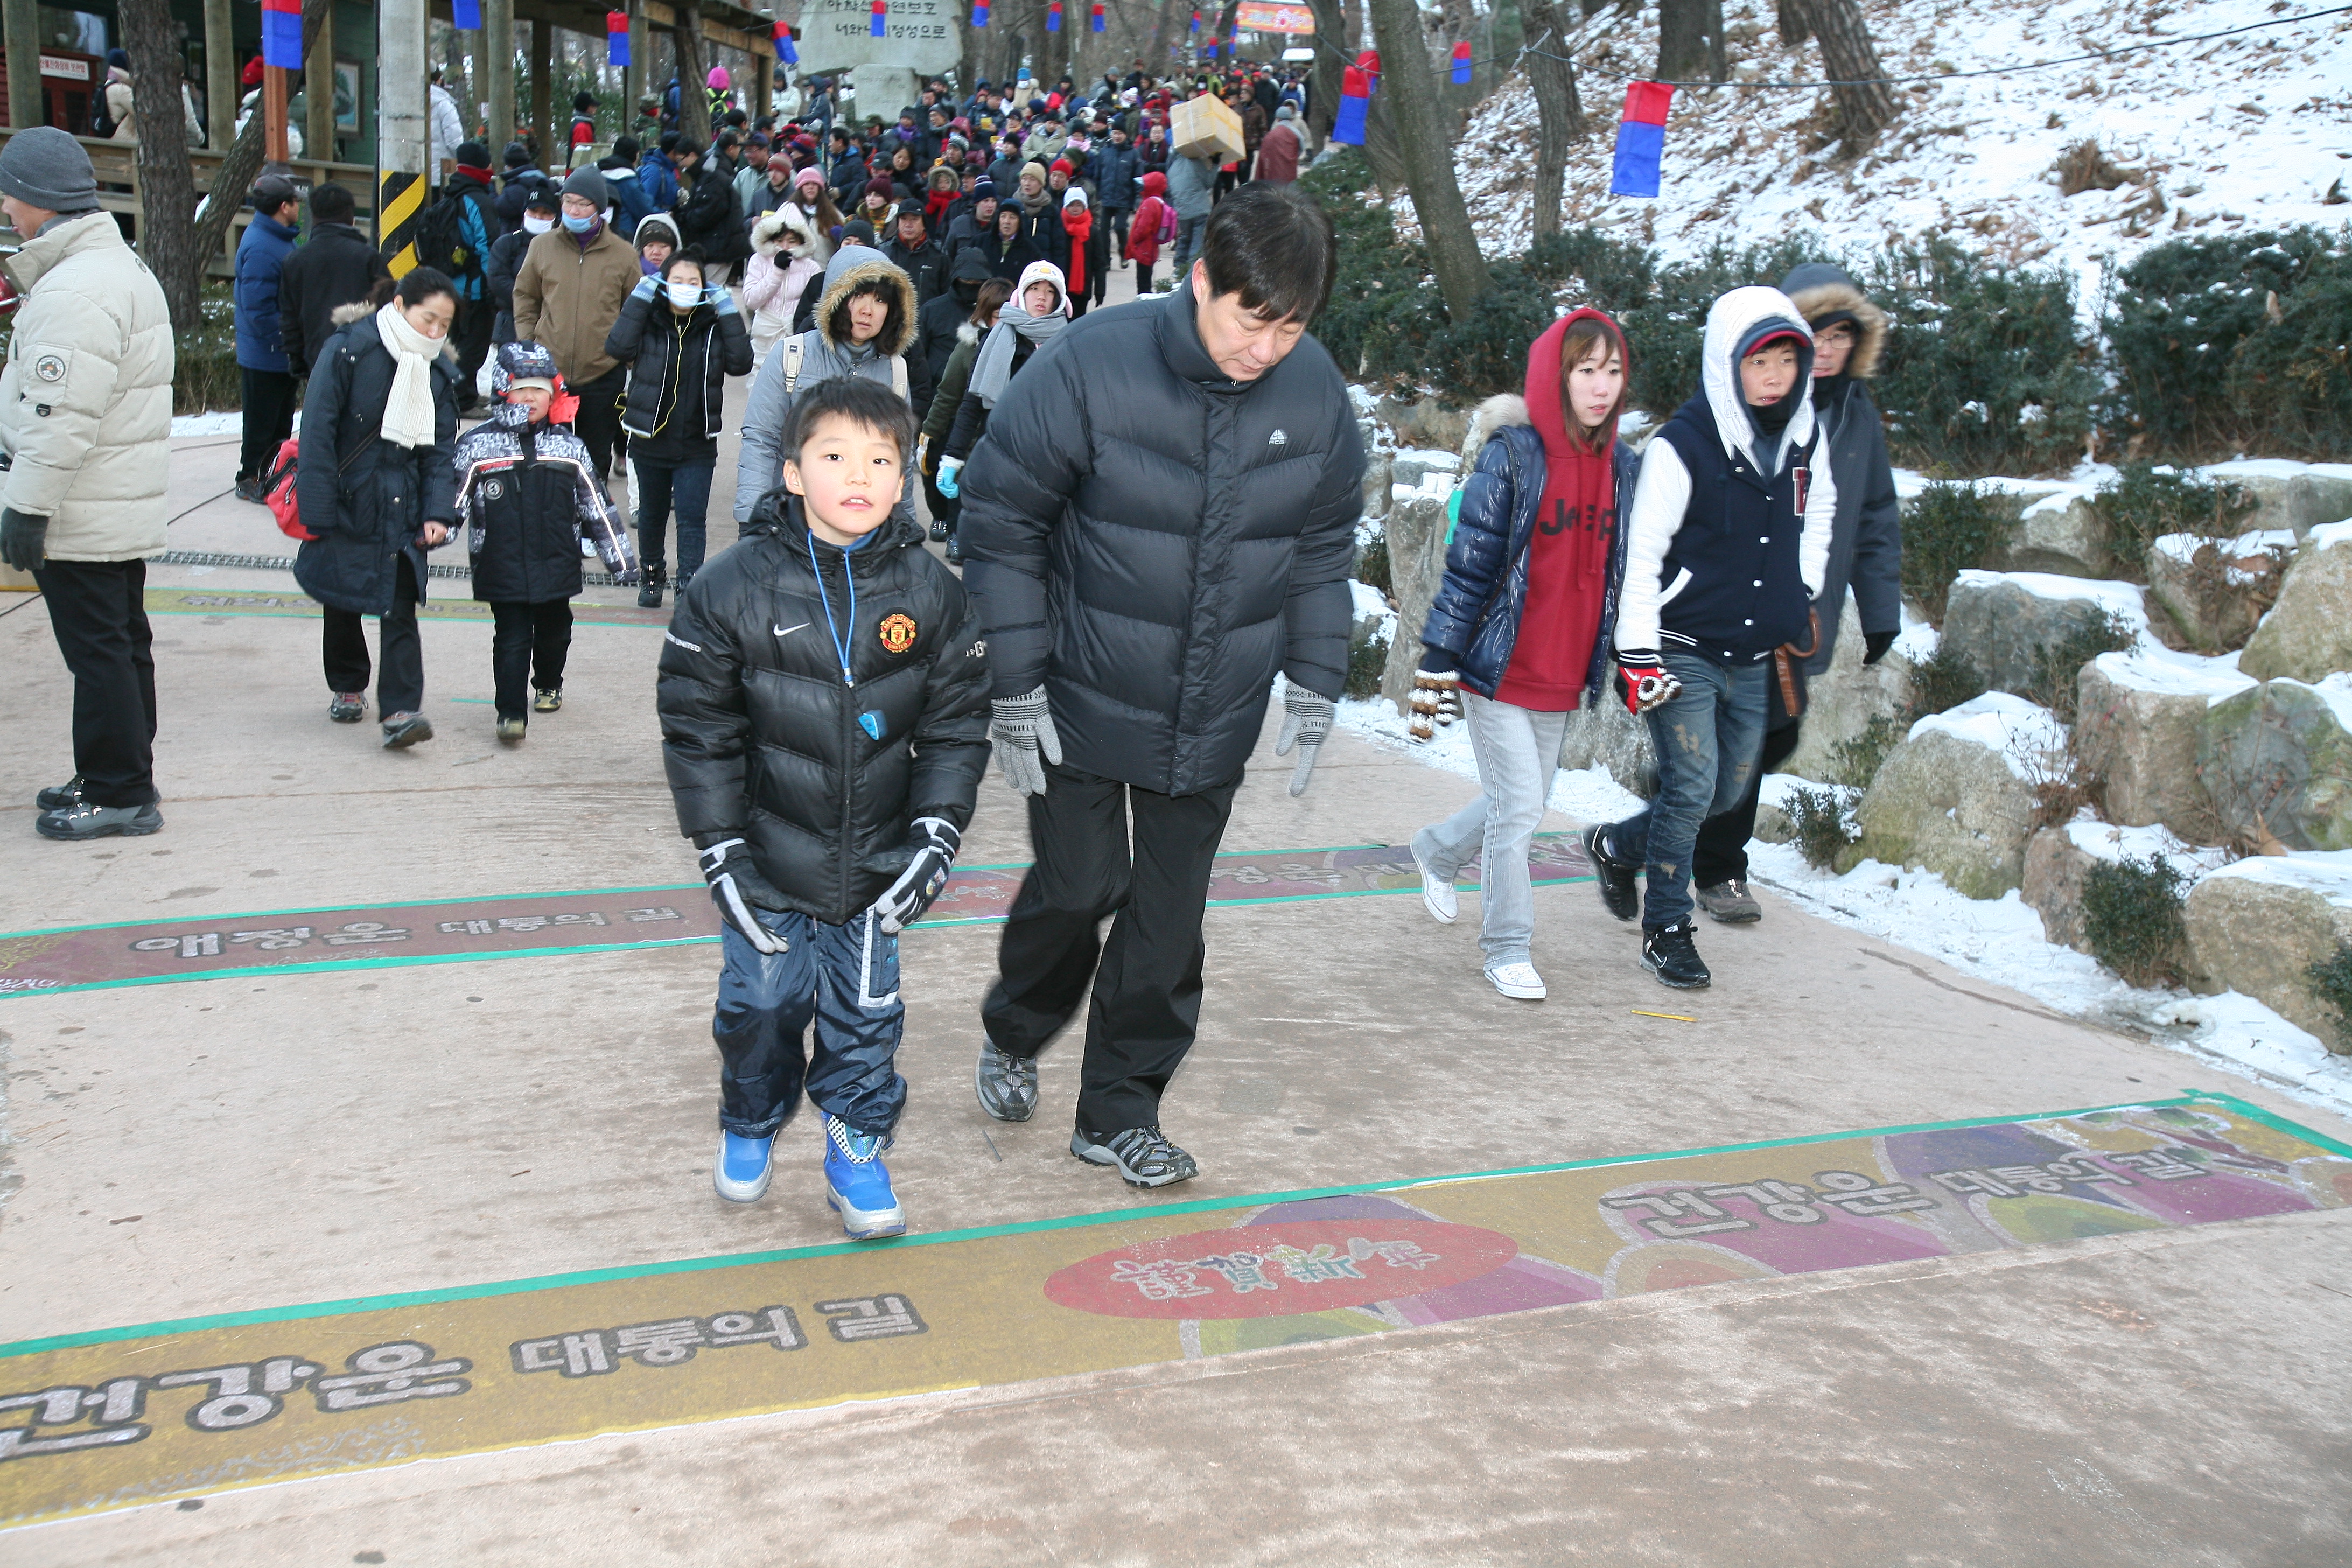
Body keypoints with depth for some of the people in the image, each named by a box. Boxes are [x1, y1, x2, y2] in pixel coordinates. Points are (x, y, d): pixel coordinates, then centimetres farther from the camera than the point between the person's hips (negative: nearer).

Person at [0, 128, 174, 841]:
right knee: (122, 643, 16)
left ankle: (118, 793, 4)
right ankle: (116, 781, 27)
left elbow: (63, 416, -24)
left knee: (98, 651, -3)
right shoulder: (122, 267, 15)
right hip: (127, 510, 11)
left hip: (81, 517, -10)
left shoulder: (76, 289, -20)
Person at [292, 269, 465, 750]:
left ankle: (400, 710, -12)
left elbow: (442, 449, 5)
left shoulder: (439, 370, 3)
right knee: (341, 602, 12)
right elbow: (318, 431, -12)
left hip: (402, 508, 2)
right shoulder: (348, 350, -11)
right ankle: (348, 687, 33)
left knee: (400, 606, -8)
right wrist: (316, 511, -16)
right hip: (346, 501, -2)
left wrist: (439, 512, -8)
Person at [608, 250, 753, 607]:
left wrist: (729, 313, -14)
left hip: (697, 445, -1)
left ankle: (690, 585, -7)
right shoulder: (648, 320, -3)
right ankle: (651, 576, 34)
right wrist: (639, 299, -17)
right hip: (650, 440, 1)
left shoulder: (713, 326, -1)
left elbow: (741, 363, -13)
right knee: (652, 514, 17)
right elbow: (618, 348, -20)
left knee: (692, 519, -6)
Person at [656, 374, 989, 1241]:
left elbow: (957, 722, 2)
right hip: (768, 862, -1)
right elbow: (698, 725, -5)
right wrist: (720, 848, -6)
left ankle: (857, 1154, 30)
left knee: (867, 1017, 9)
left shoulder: (931, 592, -5)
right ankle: (750, 1126, 41)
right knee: (761, 1006, 13)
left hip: (876, 867, 1)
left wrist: (937, 831, -5)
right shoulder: (735, 586, -11)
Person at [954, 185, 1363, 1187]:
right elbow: (1000, 522, -11)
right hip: (1084, 700, -3)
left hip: (1215, 719, 3)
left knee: (1170, 914, 8)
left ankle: (1119, 1111, 25)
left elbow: (1324, 550, 9)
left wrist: (1314, 687, 6)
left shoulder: (1317, 393, -6)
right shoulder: (1092, 365, -19)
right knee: (1078, 886, 2)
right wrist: (1014, 688, -11)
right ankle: (1013, 1037, 34)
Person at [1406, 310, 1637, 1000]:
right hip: (1497, 670, -6)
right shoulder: (1512, 456, -12)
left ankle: (1439, 852, 45)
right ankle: (1507, 949, 10)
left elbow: (1625, 572, 15)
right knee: (1520, 803, -6)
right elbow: (1469, 564, -12)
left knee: (1526, 805, 16)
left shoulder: (1622, 466, 6)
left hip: (1563, 678, 6)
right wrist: (1437, 664, -13)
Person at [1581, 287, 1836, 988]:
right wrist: (1638, 655, -18)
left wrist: (1803, 595, 18)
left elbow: (1818, 511, 23)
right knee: (1691, 787, -10)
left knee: (1729, 792, 13)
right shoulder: (1681, 446, -17)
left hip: (1753, 659, 7)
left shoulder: (1805, 437, 1)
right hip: (1682, 653, -6)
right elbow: (1641, 556, -15)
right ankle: (1666, 930, 8)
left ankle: (1616, 845, 38)